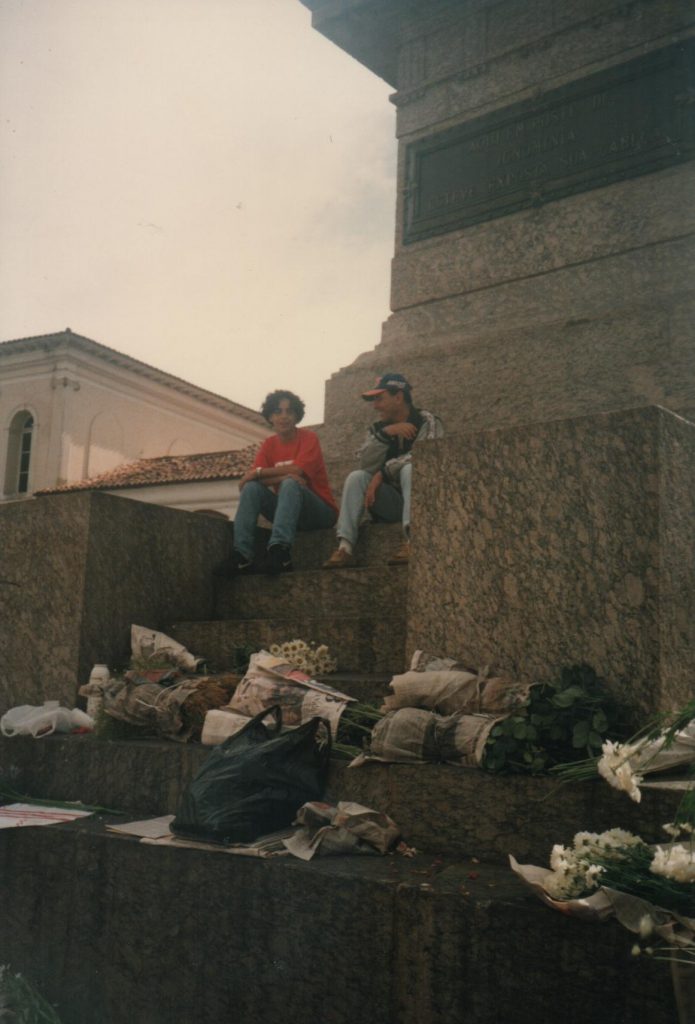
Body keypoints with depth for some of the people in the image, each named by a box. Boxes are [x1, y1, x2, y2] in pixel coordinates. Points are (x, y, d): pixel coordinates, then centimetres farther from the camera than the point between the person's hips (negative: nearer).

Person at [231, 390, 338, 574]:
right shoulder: (269, 445, 6)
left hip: (319, 510, -4)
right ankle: (241, 554, -33)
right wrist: (281, 477, -26)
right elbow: (244, 482, -9)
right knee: (251, 488, -18)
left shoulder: (308, 438, -5)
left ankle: (280, 549, -52)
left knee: (290, 485, -33)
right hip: (287, 509, 4)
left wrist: (258, 473, -14)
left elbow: (297, 471, -22)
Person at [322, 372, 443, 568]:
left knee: (409, 469, -30)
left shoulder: (427, 423, -3)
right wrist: (385, 434, -18)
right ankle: (345, 548, -29)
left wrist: (382, 473, -17)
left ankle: (411, 541, -46)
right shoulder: (378, 428, 12)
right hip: (392, 503, 4)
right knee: (356, 476, -16)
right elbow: (366, 464, -5)